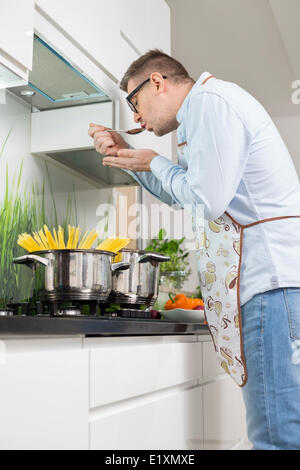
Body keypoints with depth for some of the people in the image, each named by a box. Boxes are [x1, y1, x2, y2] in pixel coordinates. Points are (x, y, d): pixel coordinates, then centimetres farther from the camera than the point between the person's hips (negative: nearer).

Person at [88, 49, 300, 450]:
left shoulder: (211, 101, -6)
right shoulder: (208, 107, 27)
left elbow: (205, 200, -15)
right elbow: (181, 195, 33)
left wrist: (154, 163, 3)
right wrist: (126, 153, 24)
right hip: (266, 271, 10)